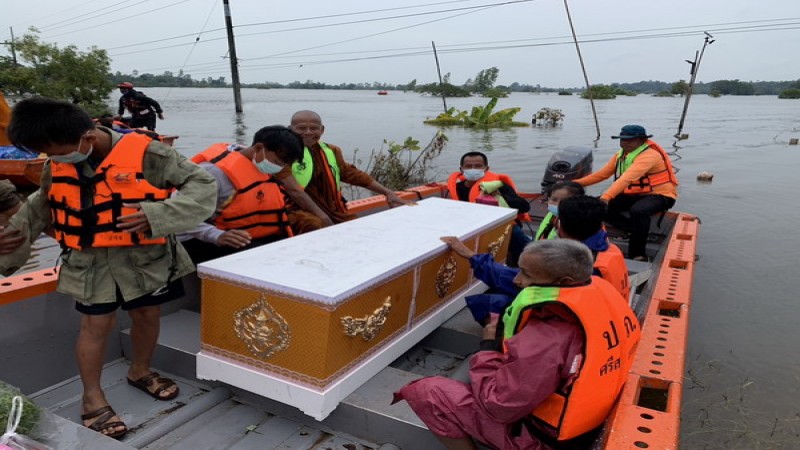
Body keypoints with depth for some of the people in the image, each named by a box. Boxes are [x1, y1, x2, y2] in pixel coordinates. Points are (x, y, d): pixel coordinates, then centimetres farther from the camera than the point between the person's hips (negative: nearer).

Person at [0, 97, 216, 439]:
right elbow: (40, 206, 19)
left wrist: (156, 215, -30)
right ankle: (92, 397, 24)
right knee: (96, 324, 5)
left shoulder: (145, 154, -20)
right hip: (90, 260, 2)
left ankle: (140, 371, 40)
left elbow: (203, 184, -21)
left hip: (145, 255, -2)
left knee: (147, 314, 13)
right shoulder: (57, 166, -1)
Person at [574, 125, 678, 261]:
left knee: (638, 211, -40)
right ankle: (637, 231, -9)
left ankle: (637, 255, -25)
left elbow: (627, 179, -39)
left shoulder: (649, 155, -25)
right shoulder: (621, 155, 2)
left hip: (660, 195, -8)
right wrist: (575, 183, -3)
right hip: (635, 194, 8)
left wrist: (605, 197, -50)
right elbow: (602, 174, 6)